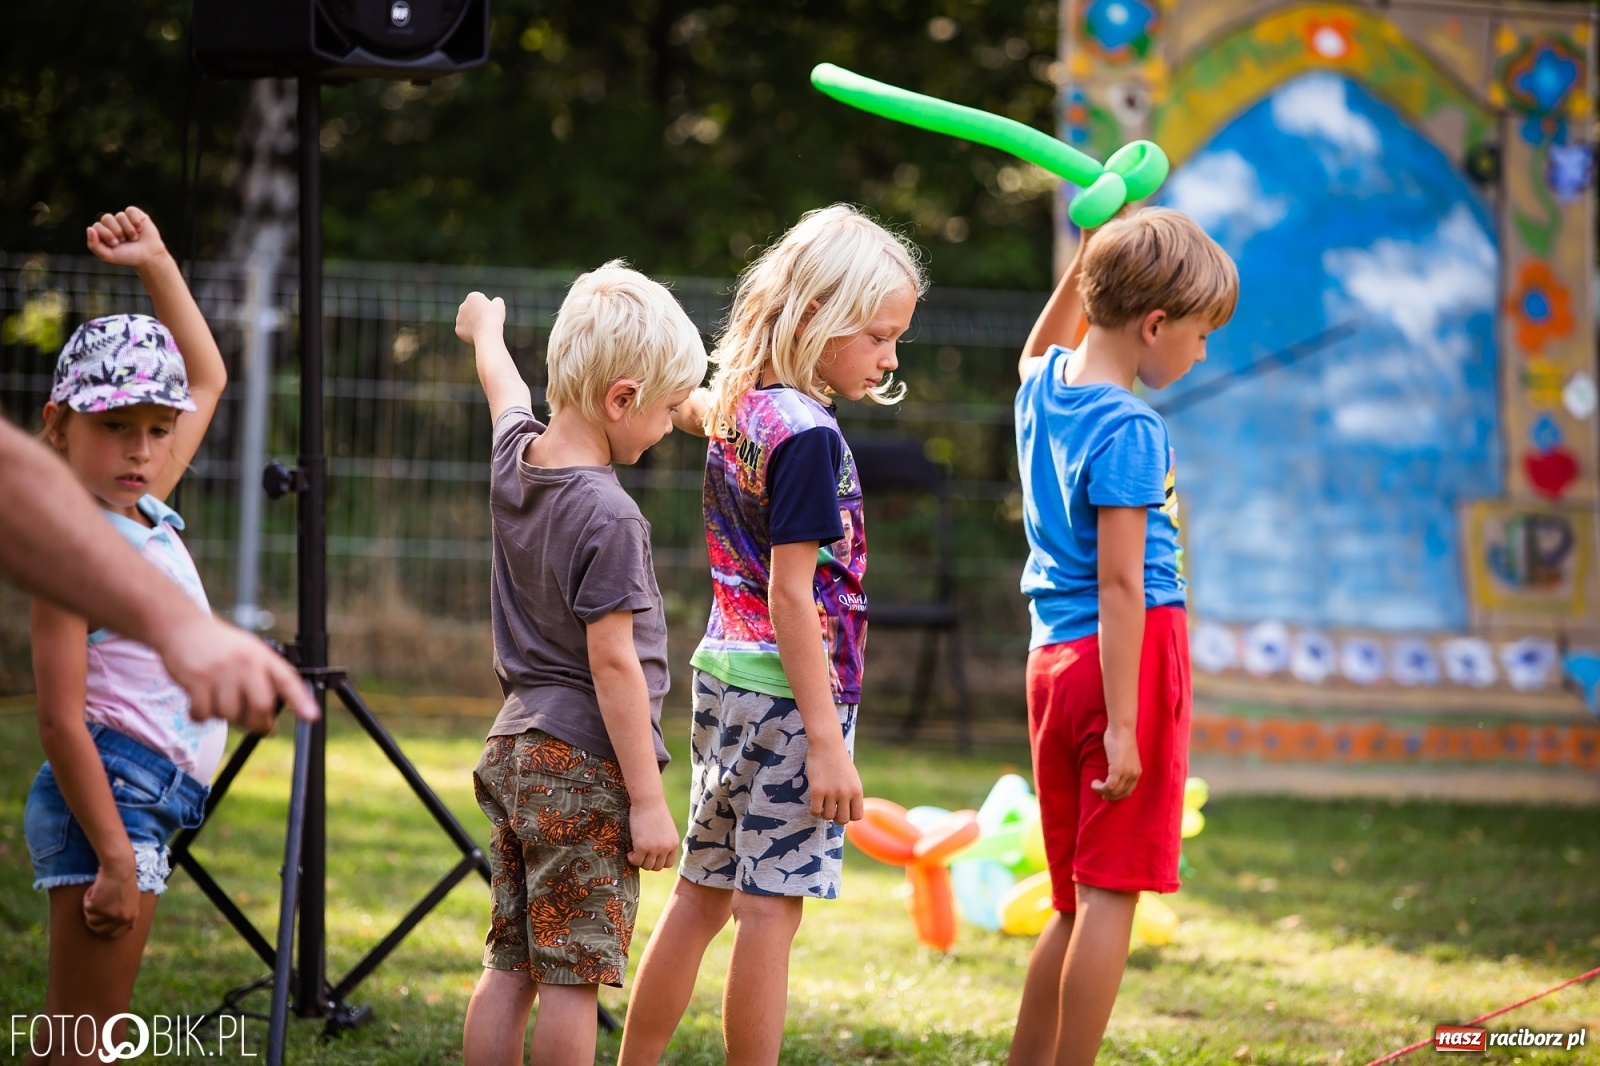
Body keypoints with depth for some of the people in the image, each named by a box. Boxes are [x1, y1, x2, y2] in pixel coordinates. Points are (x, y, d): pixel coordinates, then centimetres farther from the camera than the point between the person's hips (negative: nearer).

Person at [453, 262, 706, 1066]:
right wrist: (648, 800, -15)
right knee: (573, 974, -5)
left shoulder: (515, 456, 5)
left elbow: (505, 388, 29)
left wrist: (486, 332, 52)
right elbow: (613, 664, -19)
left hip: (512, 751, 8)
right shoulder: (607, 517, -19)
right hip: (586, 768, -8)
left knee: (509, 966, 10)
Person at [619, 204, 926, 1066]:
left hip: (724, 674, 9)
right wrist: (826, 739, -20)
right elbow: (792, 594, -21)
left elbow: (688, 405, 28)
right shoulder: (807, 434, -18)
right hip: (787, 695, -9)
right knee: (770, 907, -4)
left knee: (700, 896, 15)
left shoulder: (739, 408, 4)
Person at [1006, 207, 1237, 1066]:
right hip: (1130, 656, -9)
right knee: (1110, 896, -6)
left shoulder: (1044, 390, 9)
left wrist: (1085, 261, 30)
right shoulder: (1129, 432, -16)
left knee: (1079, 903, 15)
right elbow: (1119, 584, -19)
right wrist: (1122, 724, -19)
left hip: (1052, 659, 9)